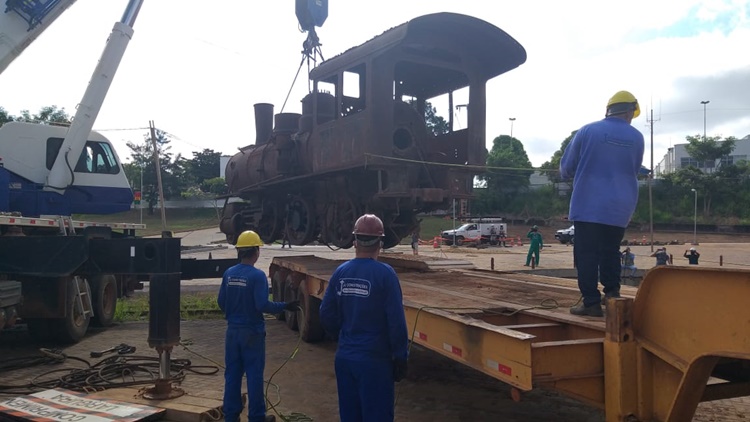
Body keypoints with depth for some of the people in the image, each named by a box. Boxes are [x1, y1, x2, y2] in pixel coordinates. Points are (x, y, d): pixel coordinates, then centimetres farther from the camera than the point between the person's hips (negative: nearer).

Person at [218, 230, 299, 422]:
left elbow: (221, 302, 7)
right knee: (254, 375, 5)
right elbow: (262, 305, -20)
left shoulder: (228, 273, 1)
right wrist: (285, 306, -10)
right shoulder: (257, 275, -16)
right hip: (252, 331, -5)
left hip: (233, 330, 5)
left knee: (232, 374, 13)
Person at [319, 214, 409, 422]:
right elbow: (396, 321, -16)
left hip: (344, 358, 5)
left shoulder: (340, 272, -1)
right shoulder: (385, 274, -15)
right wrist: (400, 357, -6)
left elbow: (326, 315, 4)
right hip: (375, 359, -5)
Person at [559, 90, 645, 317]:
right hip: (620, 207, 3)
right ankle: (612, 293, 11)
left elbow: (566, 167, 3)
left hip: (588, 205, -3)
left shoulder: (587, 131, -4)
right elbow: (634, 171, 15)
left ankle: (591, 302, 0)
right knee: (611, 251, 17)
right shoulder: (637, 137, 3)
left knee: (587, 254, 1)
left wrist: (572, 176, 25)